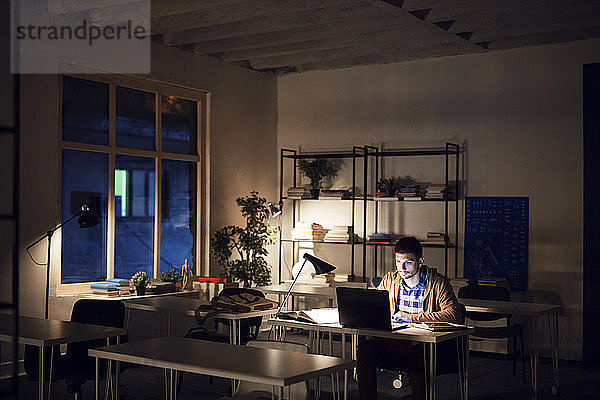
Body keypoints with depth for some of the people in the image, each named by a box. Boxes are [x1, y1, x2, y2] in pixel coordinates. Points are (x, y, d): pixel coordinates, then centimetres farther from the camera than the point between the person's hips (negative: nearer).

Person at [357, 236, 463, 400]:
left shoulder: (437, 283, -4)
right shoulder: (390, 279, 10)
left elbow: (454, 314, -18)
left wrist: (412, 317, -18)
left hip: (424, 345, -4)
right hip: (393, 342, 4)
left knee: (417, 355, -36)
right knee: (365, 346, -23)